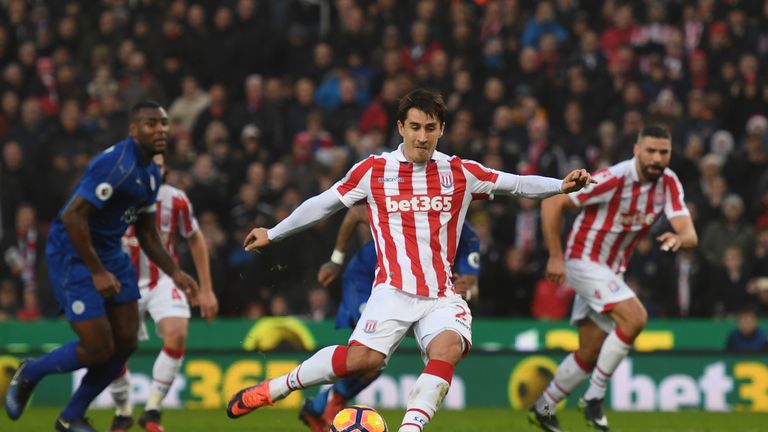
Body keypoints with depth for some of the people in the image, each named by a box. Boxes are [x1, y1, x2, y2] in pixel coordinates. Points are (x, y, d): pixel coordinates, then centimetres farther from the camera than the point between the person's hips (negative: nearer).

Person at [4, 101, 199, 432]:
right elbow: (73, 217, -26)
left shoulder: (151, 173, 8)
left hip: (110, 252, 9)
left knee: (125, 342, 4)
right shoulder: (116, 165, -23)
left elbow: (146, 233, 20)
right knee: (98, 348, -11)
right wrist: (97, 272, -23)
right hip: (72, 253, -9)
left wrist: (174, 272, 11)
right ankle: (28, 375, 16)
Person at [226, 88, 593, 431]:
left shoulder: (460, 173, 7)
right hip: (394, 289, -2)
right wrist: (273, 233, 18)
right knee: (363, 358, -23)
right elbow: (325, 204, 13)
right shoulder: (373, 171, 4)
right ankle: (274, 388, -5)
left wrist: (562, 185, -12)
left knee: (447, 348, -29)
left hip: (441, 295, 2)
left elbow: (516, 184, 4)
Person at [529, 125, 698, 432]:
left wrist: (680, 239, -38)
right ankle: (594, 396, -15)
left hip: (612, 270, 7)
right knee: (635, 317, -26)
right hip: (584, 260, -7)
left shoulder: (668, 183, -4)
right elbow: (552, 202, -18)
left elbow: (690, 234, -13)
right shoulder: (614, 178, -23)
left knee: (590, 355, 12)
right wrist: (556, 256, -18)